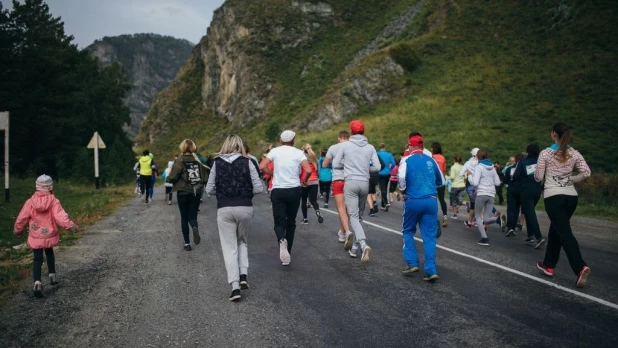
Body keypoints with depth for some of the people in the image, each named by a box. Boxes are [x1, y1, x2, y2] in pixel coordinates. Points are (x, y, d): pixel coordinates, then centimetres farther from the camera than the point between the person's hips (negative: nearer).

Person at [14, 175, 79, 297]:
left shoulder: (30, 202, -6)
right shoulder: (54, 201, -12)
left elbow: (21, 218, 1)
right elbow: (60, 216, -25)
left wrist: (17, 230, 16)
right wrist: (69, 225, -28)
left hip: (35, 237, 0)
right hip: (50, 235, 0)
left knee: (37, 259, 3)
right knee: (49, 253, 27)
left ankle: (37, 283, -16)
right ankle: (52, 276, 30)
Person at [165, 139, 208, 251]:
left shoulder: (180, 161, -9)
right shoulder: (199, 161, 2)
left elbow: (172, 177, -15)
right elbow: (205, 178, 1)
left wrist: (167, 179, 7)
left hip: (183, 192, -2)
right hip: (196, 193, 2)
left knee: (184, 218, 11)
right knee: (192, 216, 12)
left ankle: (187, 243, 11)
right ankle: (195, 228, -22)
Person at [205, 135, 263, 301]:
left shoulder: (217, 163, 1)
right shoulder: (247, 162, -2)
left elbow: (209, 189, 1)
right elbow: (258, 188, -5)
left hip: (224, 209, 0)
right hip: (245, 207, 1)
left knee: (229, 246, 5)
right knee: (242, 241, 22)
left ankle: (235, 286, -3)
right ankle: (243, 276, 8)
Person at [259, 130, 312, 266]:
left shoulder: (275, 151, 1)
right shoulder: (298, 153, -2)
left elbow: (262, 167, -8)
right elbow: (308, 170, -13)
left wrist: (273, 174, 10)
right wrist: (304, 180, 7)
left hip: (277, 191, 0)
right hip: (294, 190, 0)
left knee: (279, 222, 3)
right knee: (291, 222, 15)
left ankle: (282, 240, -29)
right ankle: (288, 251, 19)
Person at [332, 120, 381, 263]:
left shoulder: (346, 145, 0)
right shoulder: (370, 147, 4)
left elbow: (335, 164, 3)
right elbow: (377, 167, 1)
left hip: (351, 182, -3)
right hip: (365, 183, 3)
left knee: (354, 216, -7)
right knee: (359, 215, 15)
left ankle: (363, 244, -26)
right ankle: (355, 247, 19)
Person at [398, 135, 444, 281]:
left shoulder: (407, 160, -1)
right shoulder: (431, 160, 10)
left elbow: (402, 178, -16)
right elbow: (441, 182, 18)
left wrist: (403, 190, 3)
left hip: (413, 201, -3)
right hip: (431, 201, 3)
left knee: (408, 232, 17)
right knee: (429, 236, 4)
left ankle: (412, 263, 10)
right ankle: (431, 270, -2)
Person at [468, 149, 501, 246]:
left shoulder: (479, 167, -6)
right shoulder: (492, 168, 13)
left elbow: (475, 183, -13)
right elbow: (497, 182, 15)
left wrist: (469, 176, 4)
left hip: (482, 194, -5)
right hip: (491, 194, 5)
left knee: (478, 216, 9)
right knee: (486, 219, 7)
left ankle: (484, 238, -6)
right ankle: (498, 219, -25)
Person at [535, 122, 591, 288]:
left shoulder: (545, 153, -6)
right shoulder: (574, 153, 5)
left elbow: (538, 178, -3)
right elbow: (586, 172, -5)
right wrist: (571, 179, 10)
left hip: (553, 197, -5)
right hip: (571, 197, 5)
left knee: (565, 233, -9)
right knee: (555, 230, 19)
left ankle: (581, 268, -25)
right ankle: (548, 265, 27)